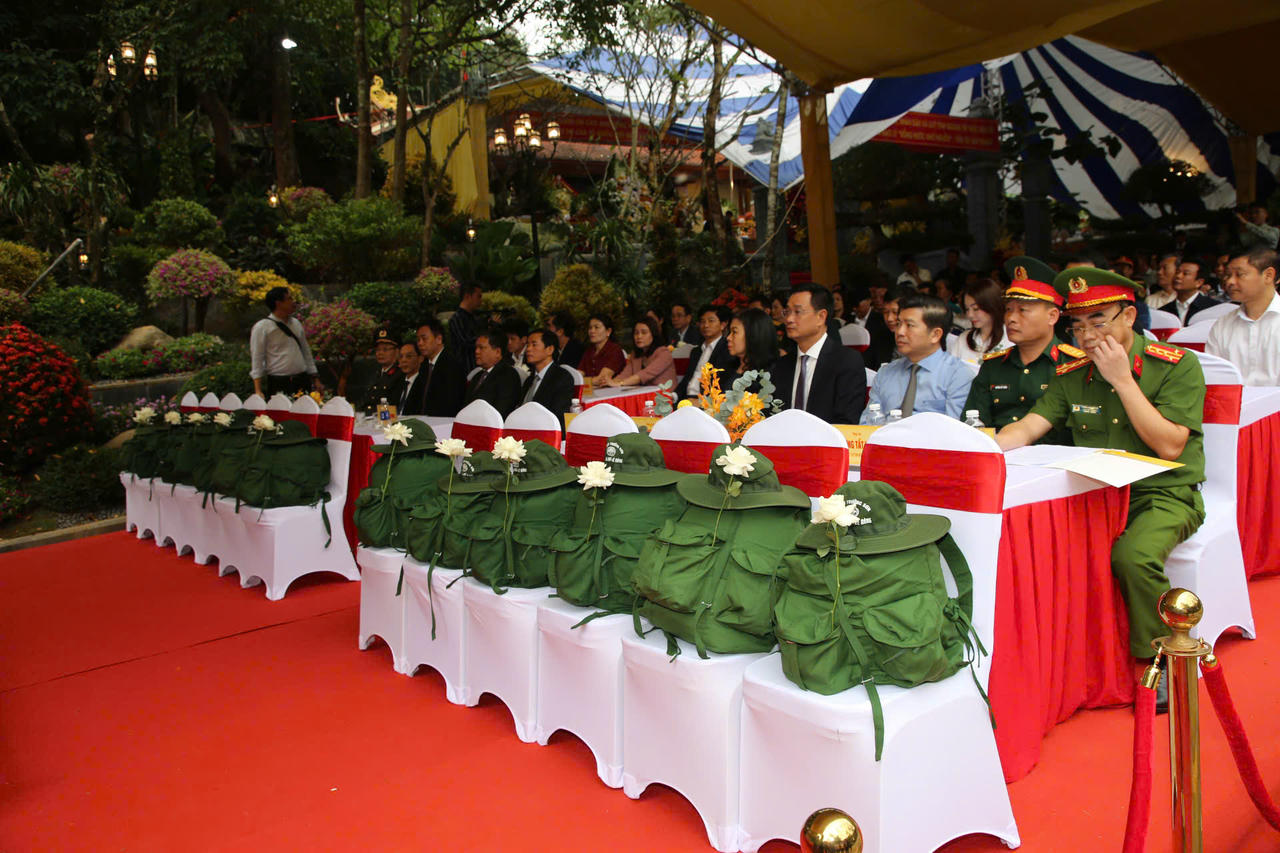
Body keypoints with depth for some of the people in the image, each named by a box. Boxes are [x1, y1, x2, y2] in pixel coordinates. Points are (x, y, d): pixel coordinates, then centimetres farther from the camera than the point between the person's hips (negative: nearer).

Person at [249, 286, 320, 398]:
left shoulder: (296, 323, 14)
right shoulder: (261, 327, -4)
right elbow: (256, 359, -6)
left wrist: (315, 378, 15)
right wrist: (258, 391, -12)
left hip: (302, 382, 6)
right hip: (278, 386, -5)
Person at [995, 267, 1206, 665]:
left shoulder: (1178, 365, -6)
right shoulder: (1071, 375, 6)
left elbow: (1169, 446, -15)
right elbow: (1028, 428, -2)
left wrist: (1122, 379, -16)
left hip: (1165, 496, -4)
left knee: (1132, 556, -34)